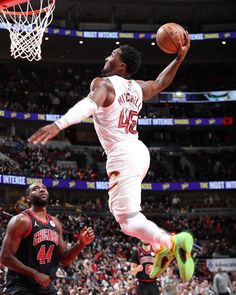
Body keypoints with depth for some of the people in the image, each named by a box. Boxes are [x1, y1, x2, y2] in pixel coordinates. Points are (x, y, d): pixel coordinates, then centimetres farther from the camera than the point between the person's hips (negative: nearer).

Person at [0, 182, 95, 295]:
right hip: (21, 286, -7)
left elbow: (64, 260, 15)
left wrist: (81, 243, -3)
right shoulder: (21, 220, -10)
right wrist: (35, 274, -20)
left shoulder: (55, 223, 12)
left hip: (47, 286, 7)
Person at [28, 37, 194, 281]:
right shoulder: (137, 87, 13)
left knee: (129, 221, -12)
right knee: (117, 207, 27)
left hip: (123, 156, -9)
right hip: (137, 150, 9)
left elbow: (90, 105, -31)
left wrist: (58, 125, -45)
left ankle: (173, 241, -30)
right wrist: (180, 57, 30)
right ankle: (160, 247, 24)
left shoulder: (103, 83, -10)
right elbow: (161, 83, 34)